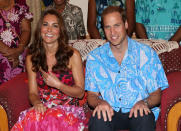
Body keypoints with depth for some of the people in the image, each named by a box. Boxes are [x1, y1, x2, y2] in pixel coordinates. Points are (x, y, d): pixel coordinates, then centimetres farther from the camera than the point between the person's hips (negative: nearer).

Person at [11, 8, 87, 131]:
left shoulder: (73, 55, -1)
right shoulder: (31, 58, 7)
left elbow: (80, 92, 1)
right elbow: (33, 92, 8)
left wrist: (58, 84, -14)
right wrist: (37, 103, -16)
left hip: (68, 110, -2)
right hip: (43, 109, 2)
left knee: (53, 120, -36)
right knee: (30, 119, -33)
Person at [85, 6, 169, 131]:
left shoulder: (147, 54, 3)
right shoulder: (94, 57, 7)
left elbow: (156, 94, 4)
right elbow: (92, 95, 8)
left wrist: (144, 103, -19)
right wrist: (100, 102, -16)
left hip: (136, 111, 0)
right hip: (110, 111, 1)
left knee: (144, 118, -35)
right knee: (98, 118, -33)